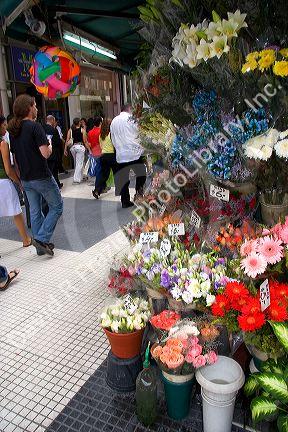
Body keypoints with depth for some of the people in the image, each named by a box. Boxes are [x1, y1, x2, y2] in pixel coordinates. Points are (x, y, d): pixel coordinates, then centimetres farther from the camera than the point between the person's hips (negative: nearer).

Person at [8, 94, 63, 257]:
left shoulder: (13, 130, 9)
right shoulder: (35, 126, -14)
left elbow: (15, 157, 14)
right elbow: (45, 153, -22)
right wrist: (50, 146, 0)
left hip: (26, 179, 8)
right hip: (41, 176, -7)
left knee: (35, 212, 14)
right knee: (57, 206, 7)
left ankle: (41, 246, 22)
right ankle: (41, 238, -1)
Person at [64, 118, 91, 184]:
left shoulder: (70, 130, 6)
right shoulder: (82, 130, -3)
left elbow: (67, 140, 1)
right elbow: (85, 141, -5)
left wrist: (65, 149, 5)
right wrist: (89, 149, 0)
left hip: (72, 147, 5)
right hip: (80, 146, -4)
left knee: (76, 163, 19)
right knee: (79, 163, -1)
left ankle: (81, 177, 30)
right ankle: (76, 179, -5)